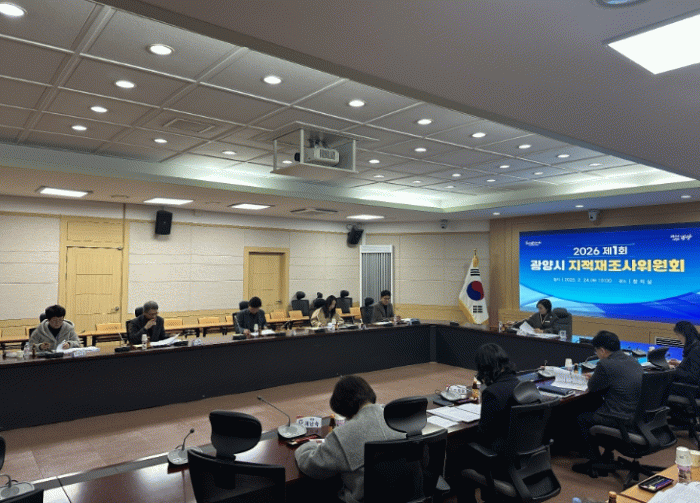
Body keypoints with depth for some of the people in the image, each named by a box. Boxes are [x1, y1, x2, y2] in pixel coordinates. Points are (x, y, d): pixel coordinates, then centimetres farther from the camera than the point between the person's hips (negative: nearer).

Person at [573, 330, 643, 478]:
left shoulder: (605, 365, -17)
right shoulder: (633, 361, 10)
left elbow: (593, 387, -3)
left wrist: (591, 379, 19)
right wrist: (595, 377, 26)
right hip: (639, 417, 9)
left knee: (583, 418, 11)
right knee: (595, 411, 28)